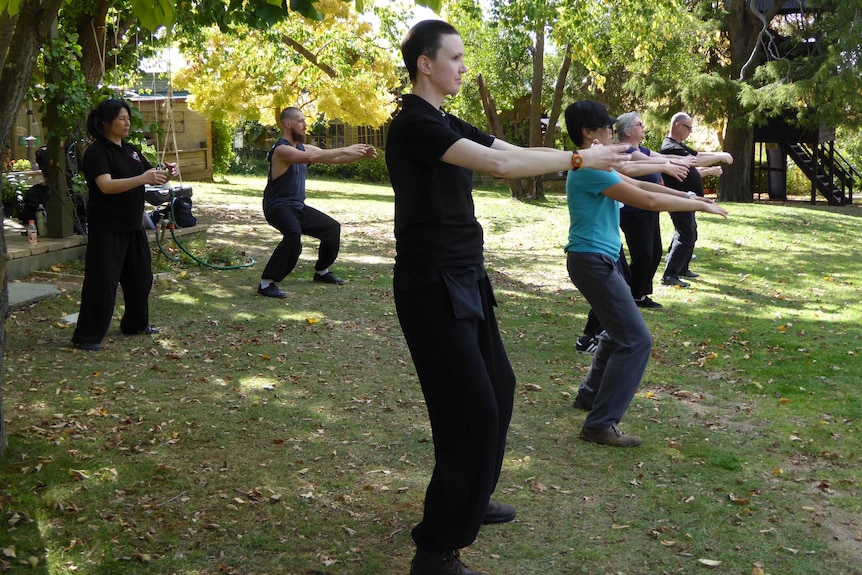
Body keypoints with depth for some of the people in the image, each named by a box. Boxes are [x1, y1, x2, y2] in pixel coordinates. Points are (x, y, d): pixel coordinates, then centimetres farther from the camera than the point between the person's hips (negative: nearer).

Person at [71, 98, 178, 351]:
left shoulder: (131, 150, 13)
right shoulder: (97, 152, -12)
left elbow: (152, 177, 17)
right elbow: (106, 185, -25)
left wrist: (167, 174, -6)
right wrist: (142, 179, -34)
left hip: (133, 225, 8)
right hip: (107, 228, -8)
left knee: (140, 276, 16)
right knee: (102, 282, -8)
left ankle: (136, 324, 33)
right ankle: (86, 336, -1)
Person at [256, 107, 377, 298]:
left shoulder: (303, 147, 8)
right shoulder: (281, 150, -20)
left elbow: (334, 159, 10)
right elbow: (311, 158, -36)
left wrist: (362, 154, -5)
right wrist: (345, 150, -37)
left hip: (298, 207, 10)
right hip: (278, 207, -10)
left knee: (332, 228, 19)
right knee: (294, 233, -38)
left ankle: (321, 271, 37)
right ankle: (266, 283, -31)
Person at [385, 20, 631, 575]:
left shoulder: (447, 125, 13)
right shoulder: (414, 125, -17)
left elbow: (516, 152, 9)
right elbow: (500, 163, -26)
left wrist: (603, 158, 2)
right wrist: (579, 158, -18)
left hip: (465, 281, 10)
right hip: (433, 288, -10)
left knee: (497, 388, 21)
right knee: (474, 411, -10)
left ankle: (469, 499, 39)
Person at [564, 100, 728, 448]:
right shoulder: (590, 168, -19)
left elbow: (639, 185, 17)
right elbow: (648, 201, -20)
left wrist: (688, 196, 9)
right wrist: (699, 206, -10)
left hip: (600, 260, 11)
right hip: (592, 261, -11)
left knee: (619, 331, 24)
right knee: (636, 340, -12)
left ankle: (591, 395, 37)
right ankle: (600, 424, -10)